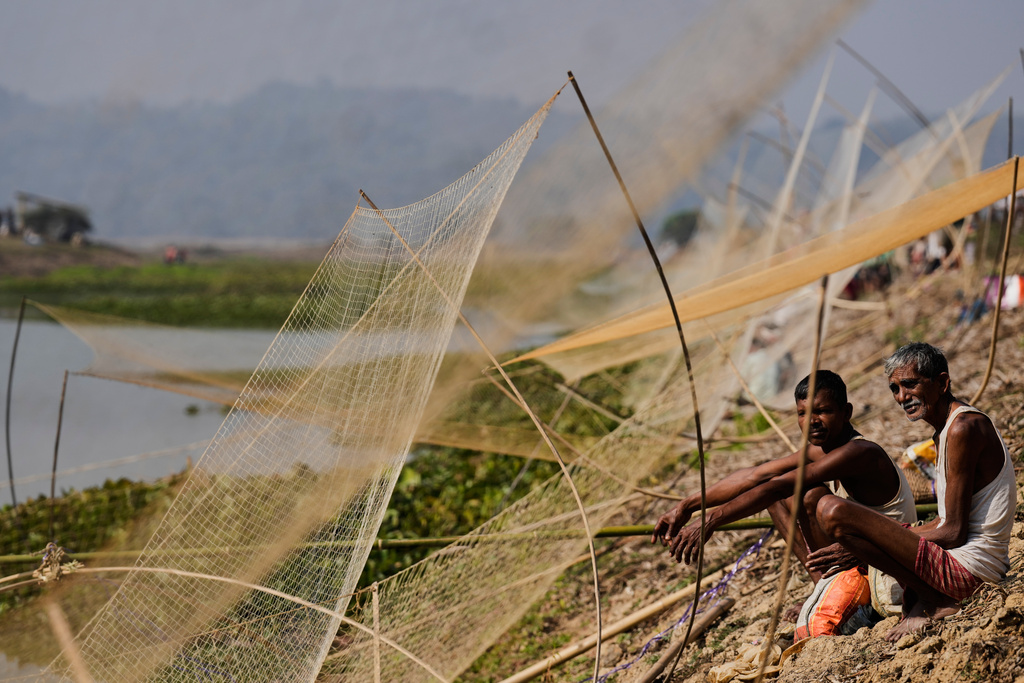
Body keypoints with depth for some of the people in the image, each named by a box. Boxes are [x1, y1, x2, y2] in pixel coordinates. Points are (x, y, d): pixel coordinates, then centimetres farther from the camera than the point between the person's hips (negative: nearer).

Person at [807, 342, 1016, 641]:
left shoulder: (963, 428, -16)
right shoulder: (945, 429, 16)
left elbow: (953, 533, -18)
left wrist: (853, 551, -15)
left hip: (968, 566, -11)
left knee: (832, 511, -19)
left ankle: (937, 603, -9)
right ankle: (918, 608, 9)